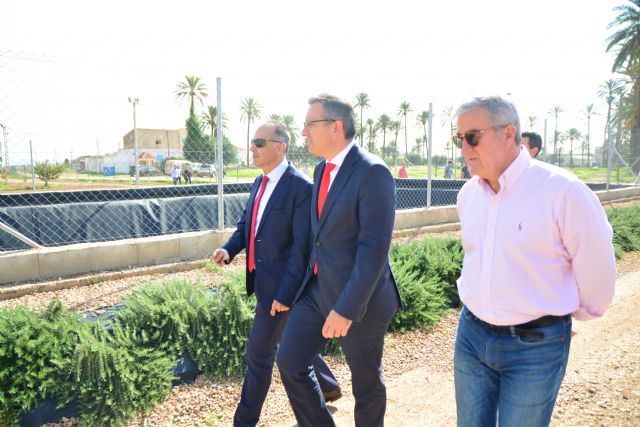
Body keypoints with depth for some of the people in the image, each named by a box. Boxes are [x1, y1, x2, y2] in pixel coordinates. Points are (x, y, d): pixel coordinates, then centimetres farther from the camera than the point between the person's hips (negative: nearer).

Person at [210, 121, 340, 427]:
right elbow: (246, 224, 14)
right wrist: (229, 249, -7)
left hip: (281, 283, -9)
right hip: (262, 278, 9)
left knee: (259, 352, 2)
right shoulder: (260, 183, 8)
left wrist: (286, 293, -21)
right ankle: (328, 386, 46)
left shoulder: (300, 187, -18)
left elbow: (302, 247, -20)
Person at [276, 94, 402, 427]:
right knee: (289, 361, 9)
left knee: (365, 380, 12)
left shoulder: (372, 172, -20)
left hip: (358, 298, -7)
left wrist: (347, 309, -24)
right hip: (317, 289, 8)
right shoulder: (322, 168, 8)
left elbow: (375, 248, -24)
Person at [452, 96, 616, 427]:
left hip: (536, 345, -5)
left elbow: (596, 269, -8)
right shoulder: (468, 193, 1)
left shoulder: (563, 191, -19)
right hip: (471, 332, 5)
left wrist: (577, 313, 7)